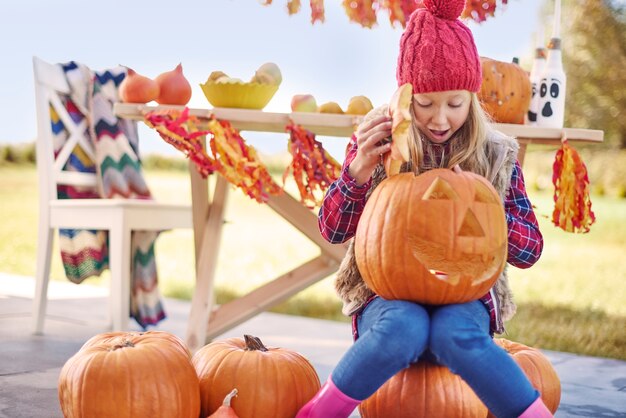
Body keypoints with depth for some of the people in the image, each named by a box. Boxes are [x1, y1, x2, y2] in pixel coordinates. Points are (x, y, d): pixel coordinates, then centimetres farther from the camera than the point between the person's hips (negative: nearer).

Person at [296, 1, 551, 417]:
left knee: (457, 336, -35)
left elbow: (530, 249, 1)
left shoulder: (496, 155, 1)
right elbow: (333, 230, -1)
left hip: (465, 296, 1)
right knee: (403, 330, -36)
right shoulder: (379, 143, -2)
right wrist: (359, 168, -20)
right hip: (388, 295, 0)